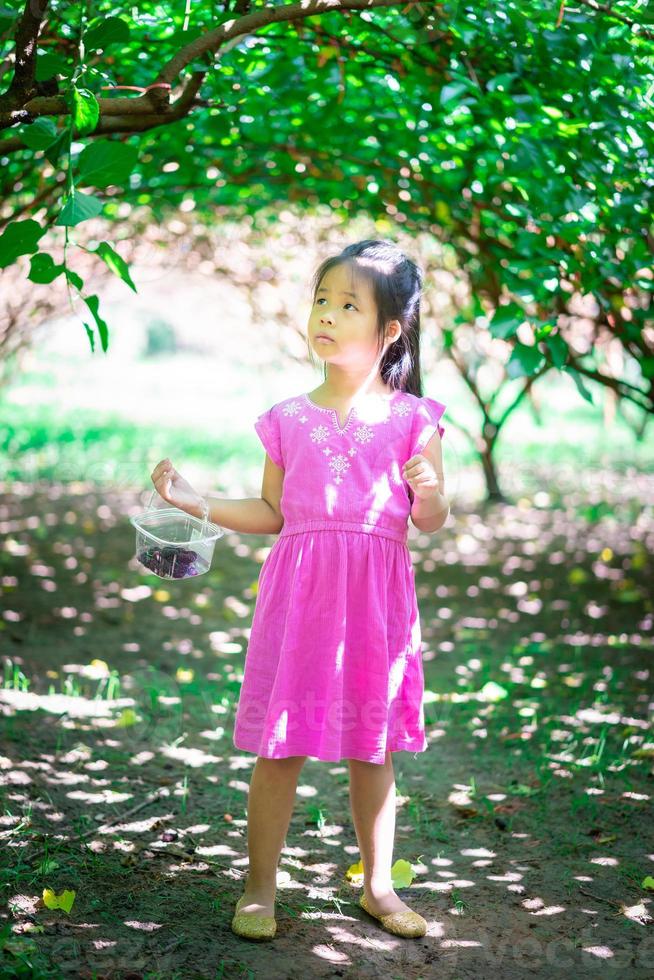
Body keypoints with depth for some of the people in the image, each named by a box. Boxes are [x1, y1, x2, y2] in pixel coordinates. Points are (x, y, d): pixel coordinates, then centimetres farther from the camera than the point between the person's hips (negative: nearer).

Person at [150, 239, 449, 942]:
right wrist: (196, 502, 5)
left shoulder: (412, 419, 1)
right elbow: (271, 513, 13)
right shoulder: (288, 421, 7)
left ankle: (377, 886, 25)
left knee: (373, 747, 9)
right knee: (278, 744, 2)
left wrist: (428, 490, -20)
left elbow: (430, 522, 1)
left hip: (376, 594, -1)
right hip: (298, 590, 1)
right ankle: (259, 886, 16)